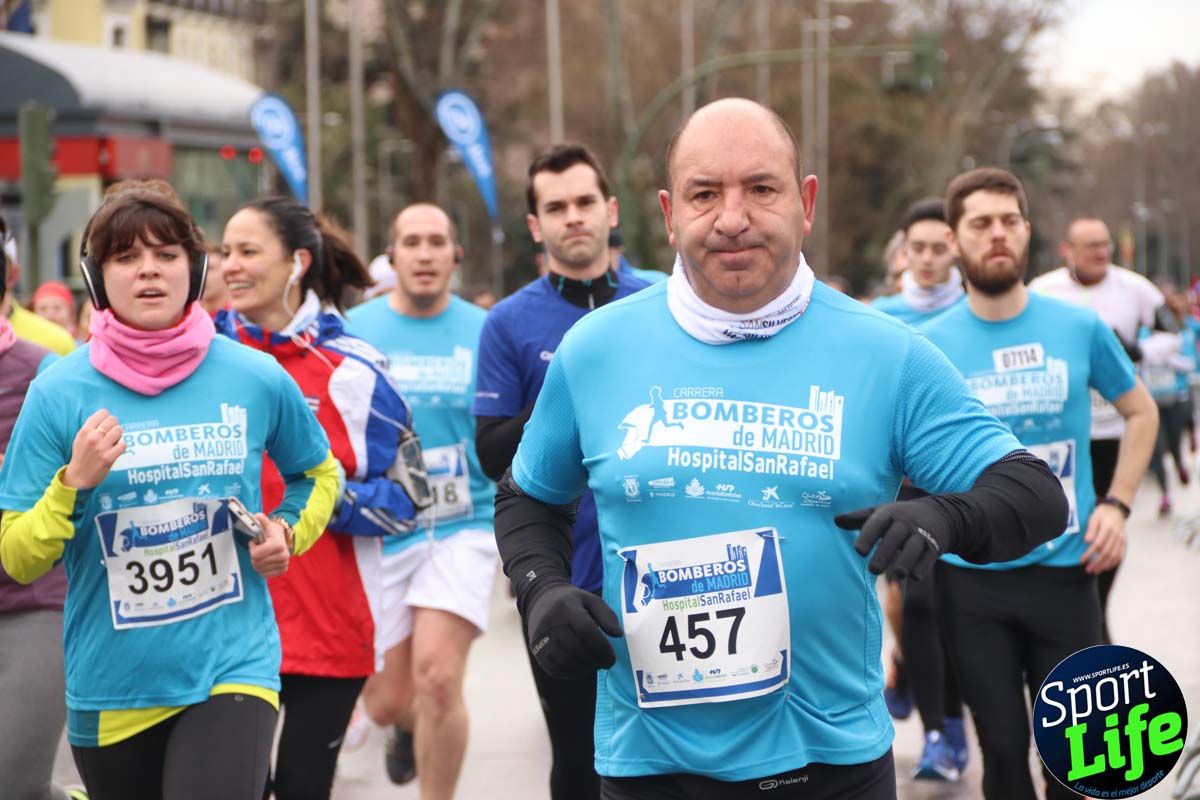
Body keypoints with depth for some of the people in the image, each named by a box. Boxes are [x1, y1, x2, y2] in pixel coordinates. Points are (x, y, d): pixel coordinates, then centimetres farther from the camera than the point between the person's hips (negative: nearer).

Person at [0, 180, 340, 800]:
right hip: (110, 689, 1)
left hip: (232, 669, -1)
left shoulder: (257, 378, -2)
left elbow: (319, 476, 18)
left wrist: (288, 531, 0)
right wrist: (74, 483, -19)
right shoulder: (58, 394, -6)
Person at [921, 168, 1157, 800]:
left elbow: (1141, 412, 12)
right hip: (972, 575, -1)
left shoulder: (1079, 327, -2)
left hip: (1065, 569, 1)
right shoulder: (930, 344, -5)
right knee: (1003, 747, 8)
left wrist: (1117, 504, 0)